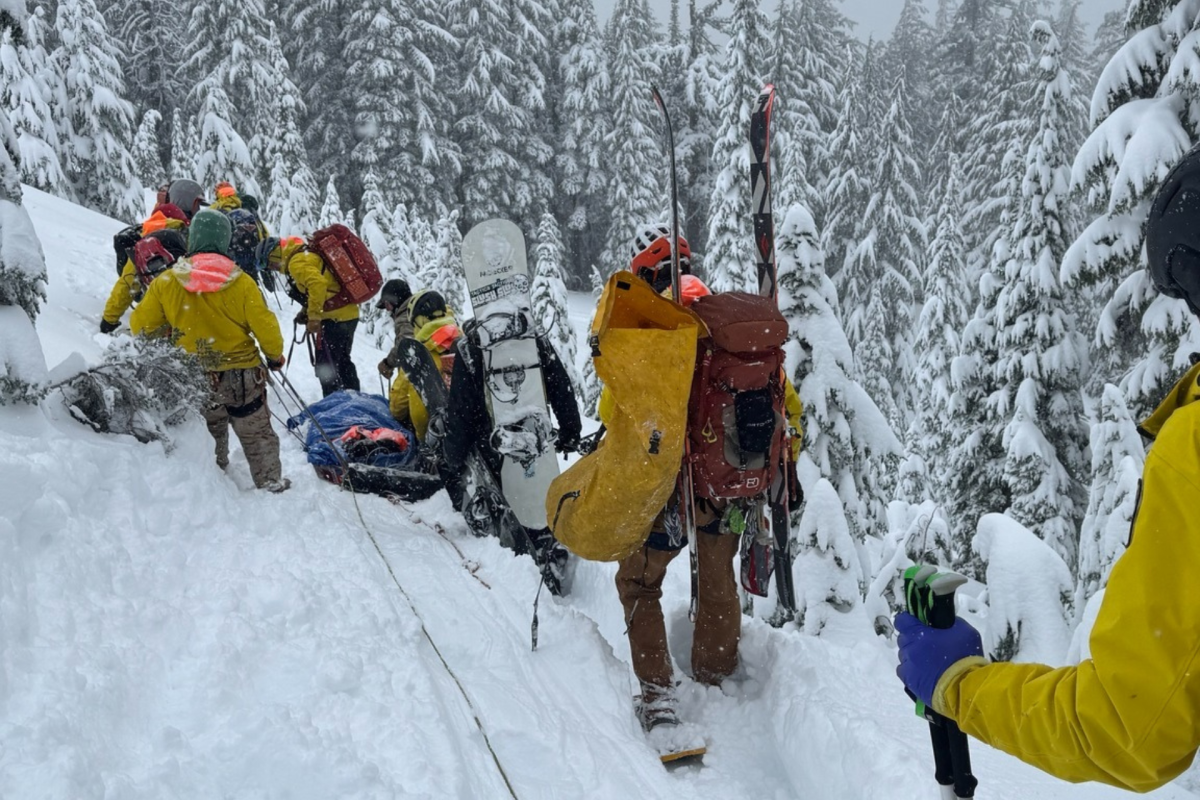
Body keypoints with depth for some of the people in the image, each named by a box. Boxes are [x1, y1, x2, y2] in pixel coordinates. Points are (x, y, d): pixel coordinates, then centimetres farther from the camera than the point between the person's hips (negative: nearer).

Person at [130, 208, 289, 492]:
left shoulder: (166, 282, -10)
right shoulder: (241, 283, -16)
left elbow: (141, 325, -2)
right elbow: (265, 326, -11)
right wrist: (275, 355, 8)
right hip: (241, 374, -2)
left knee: (208, 435, 26)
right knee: (257, 434, 16)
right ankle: (271, 482, 23)